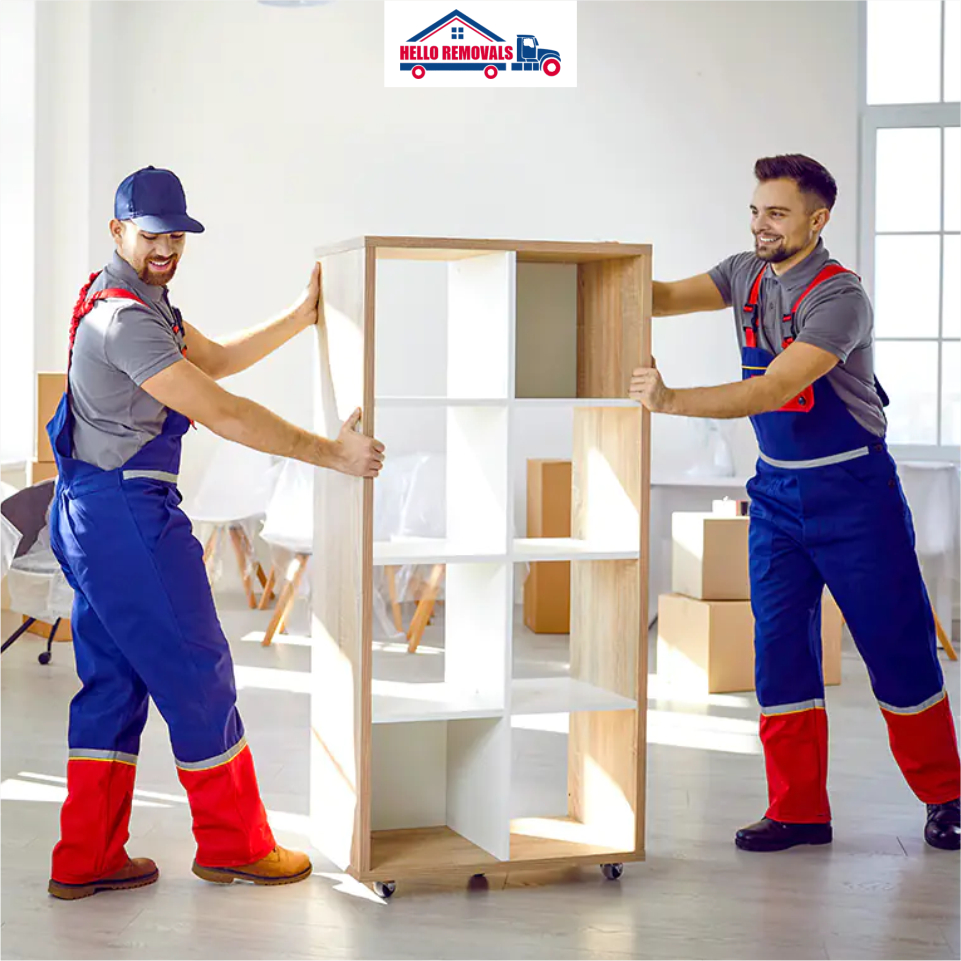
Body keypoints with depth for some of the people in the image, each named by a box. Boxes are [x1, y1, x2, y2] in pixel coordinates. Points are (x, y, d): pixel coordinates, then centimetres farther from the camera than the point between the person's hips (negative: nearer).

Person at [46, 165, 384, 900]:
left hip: (95, 513, 11)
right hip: (127, 514, -11)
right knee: (197, 673, 0)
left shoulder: (143, 303, 15)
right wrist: (330, 453, -21)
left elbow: (218, 361, 19)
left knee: (114, 680, 13)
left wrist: (305, 316, 14)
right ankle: (234, 846, 13)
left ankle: (87, 859, 17)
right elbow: (219, 413, -23)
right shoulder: (123, 319, -19)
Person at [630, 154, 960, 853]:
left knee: (897, 646, 2)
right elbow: (665, 298, -1)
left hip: (852, 488, -6)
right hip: (777, 490, 6)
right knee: (780, 648, 3)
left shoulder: (839, 297, -19)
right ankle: (799, 812, 11)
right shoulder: (747, 275, 4)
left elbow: (775, 389, -29)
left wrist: (674, 401, -35)